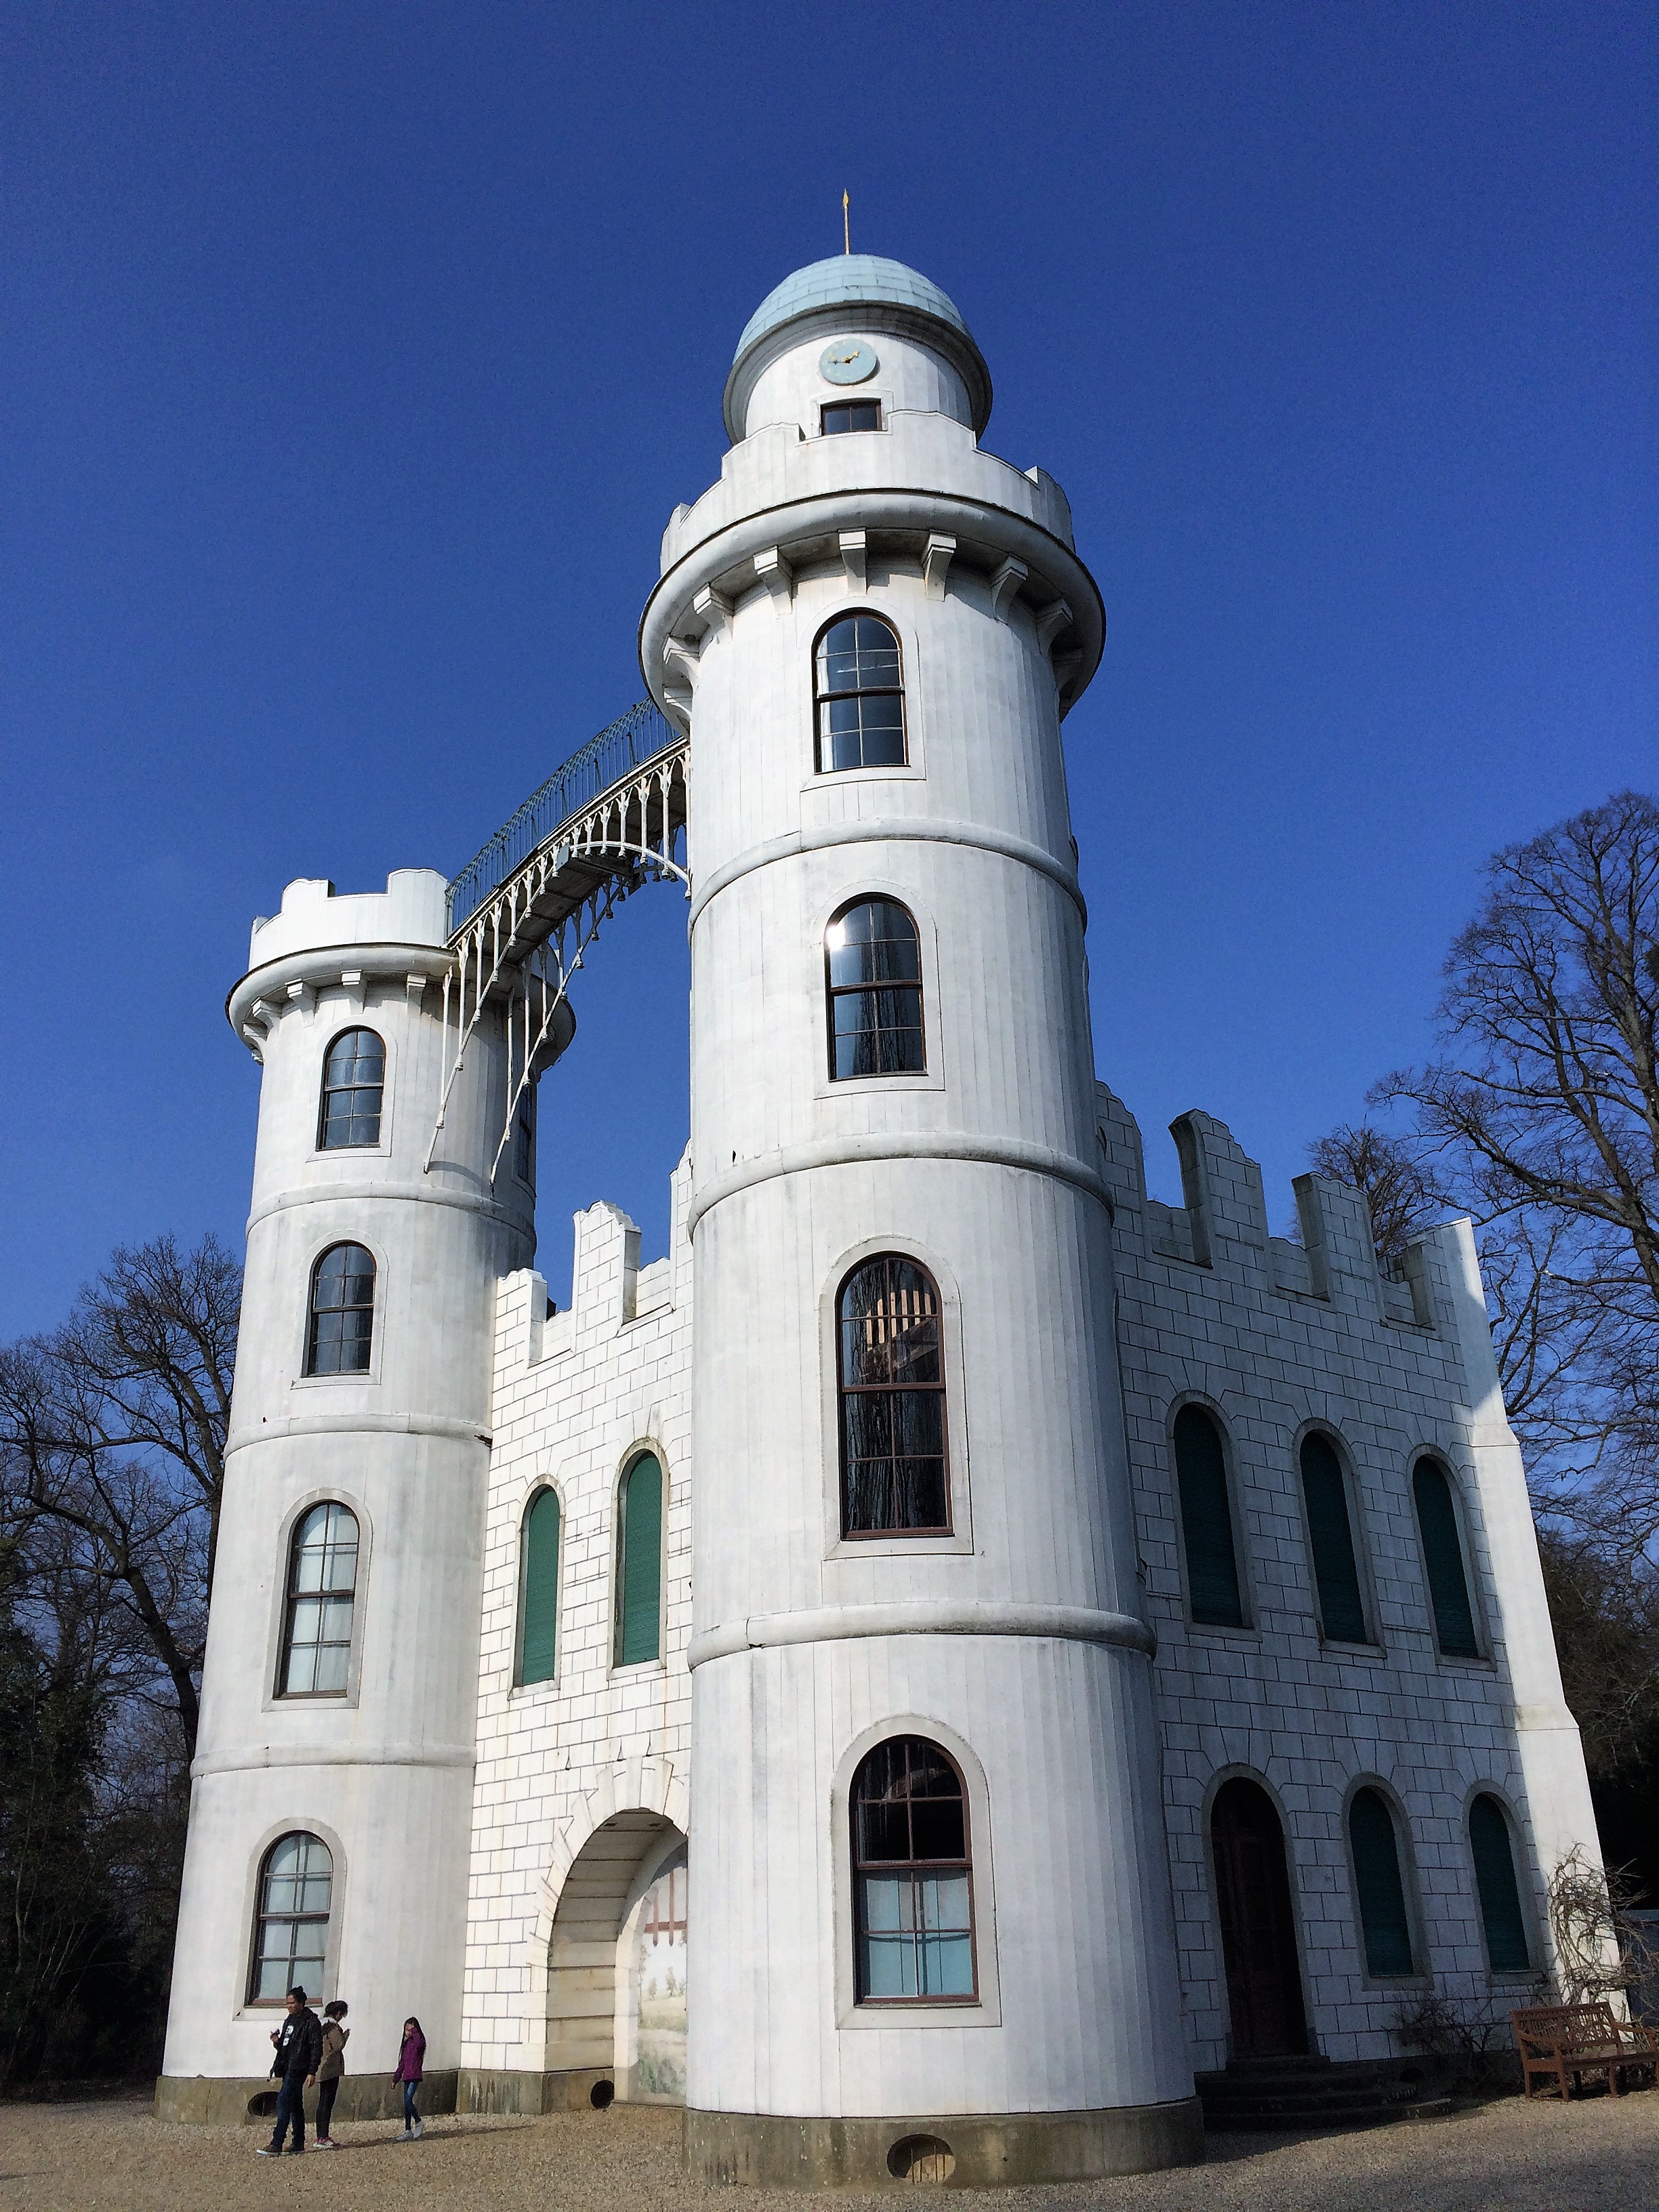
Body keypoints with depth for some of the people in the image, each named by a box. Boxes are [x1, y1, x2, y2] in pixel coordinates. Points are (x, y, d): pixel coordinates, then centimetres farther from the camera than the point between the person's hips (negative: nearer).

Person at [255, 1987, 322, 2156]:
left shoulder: (311, 2022, -8)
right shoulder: (289, 2021, 19)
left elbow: (317, 2047, -12)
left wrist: (312, 2072, -17)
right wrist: (277, 2042, 3)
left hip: (298, 2069, -9)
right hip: (288, 2069, 9)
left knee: (283, 2102, -15)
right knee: (295, 2105, 13)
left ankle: (276, 2145, -17)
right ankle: (298, 2143, 20)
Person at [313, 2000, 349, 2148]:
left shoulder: (320, 2024, 14)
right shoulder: (333, 2027, -13)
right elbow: (339, 2046, -18)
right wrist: (346, 2034, -1)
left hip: (321, 2069, 9)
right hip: (331, 2069, -9)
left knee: (322, 2103, 13)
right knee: (327, 2104, -7)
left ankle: (320, 2137, 15)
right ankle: (323, 2138, -8)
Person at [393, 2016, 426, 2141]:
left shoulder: (417, 2041, -6)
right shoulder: (407, 2043, 15)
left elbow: (418, 2043, -34)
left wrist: (413, 2029, -24)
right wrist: (396, 2078, 19)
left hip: (415, 2076, -8)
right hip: (406, 2077, 8)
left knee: (408, 2101, -15)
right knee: (406, 2104, 7)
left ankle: (418, 2122, 6)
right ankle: (408, 2131, 13)